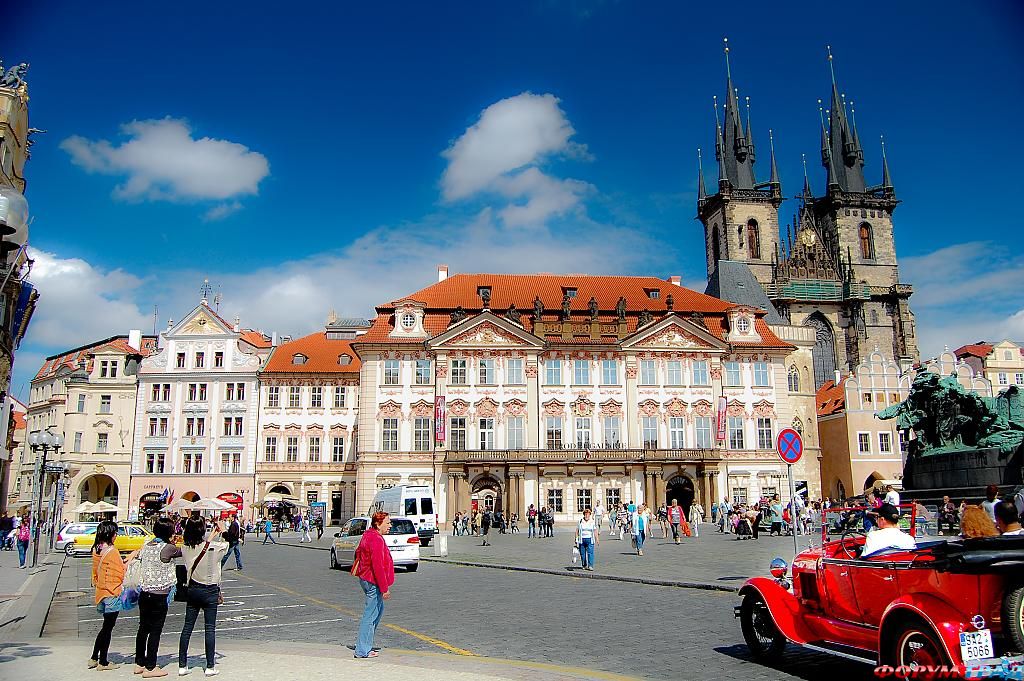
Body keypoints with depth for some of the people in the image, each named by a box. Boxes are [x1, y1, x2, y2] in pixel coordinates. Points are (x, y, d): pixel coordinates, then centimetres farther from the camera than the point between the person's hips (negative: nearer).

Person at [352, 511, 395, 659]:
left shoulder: (368, 535, 11)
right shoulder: (376, 540, -22)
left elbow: (358, 552, 25)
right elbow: (378, 566, -25)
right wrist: (385, 589, -22)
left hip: (366, 579, 11)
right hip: (373, 582, -11)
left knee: (379, 610, 21)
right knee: (370, 615, -3)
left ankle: (366, 645, 27)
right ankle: (363, 650, 4)